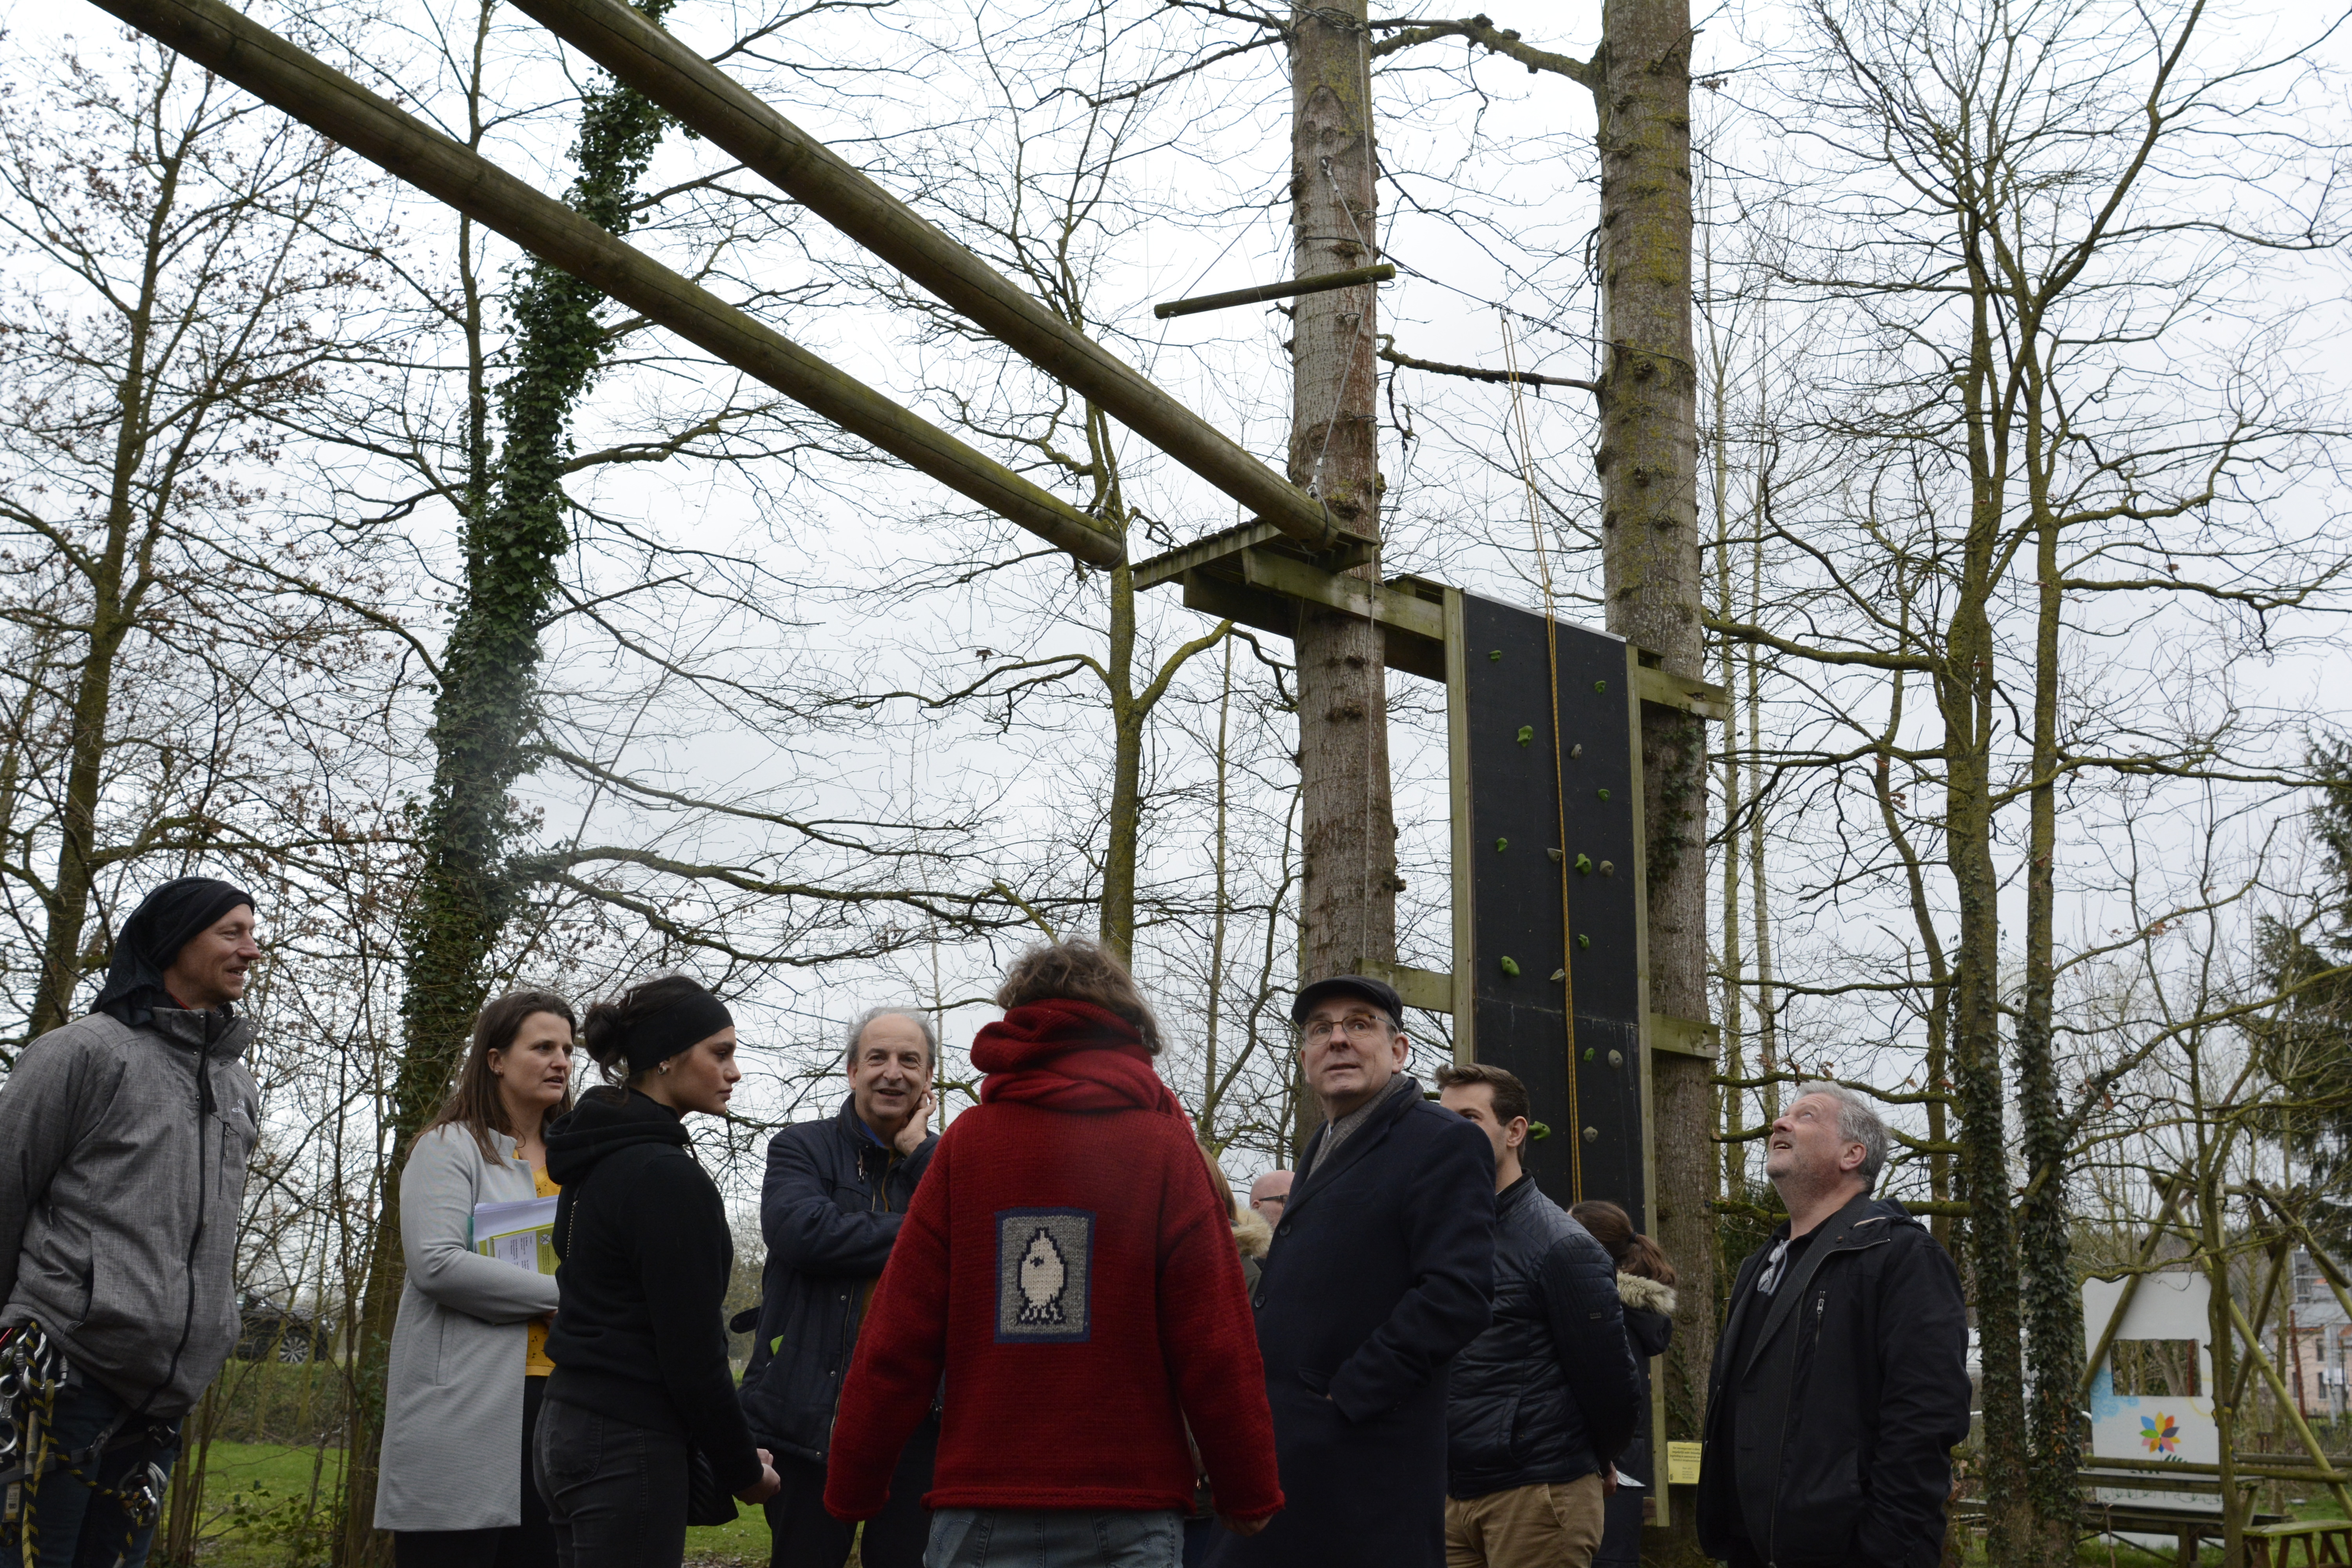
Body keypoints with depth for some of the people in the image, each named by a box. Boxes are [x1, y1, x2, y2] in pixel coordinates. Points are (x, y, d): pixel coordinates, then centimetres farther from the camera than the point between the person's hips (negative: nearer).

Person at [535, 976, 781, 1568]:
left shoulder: (597, 1164, 13)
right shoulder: (666, 1175, -16)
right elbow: (691, 1348, -17)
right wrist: (742, 1468, -6)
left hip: (569, 1426, 10)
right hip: (629, 1447, -10)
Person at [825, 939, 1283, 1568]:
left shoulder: (966, 1141, 1)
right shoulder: (1164, 1146, -2)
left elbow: (899, 1335, -1)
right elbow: (1215, 1344, -6)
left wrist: (853, 1486, 8)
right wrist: (1249, 1493, 5)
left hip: (981, 1512, 1)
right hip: (1129, 1505, -1)